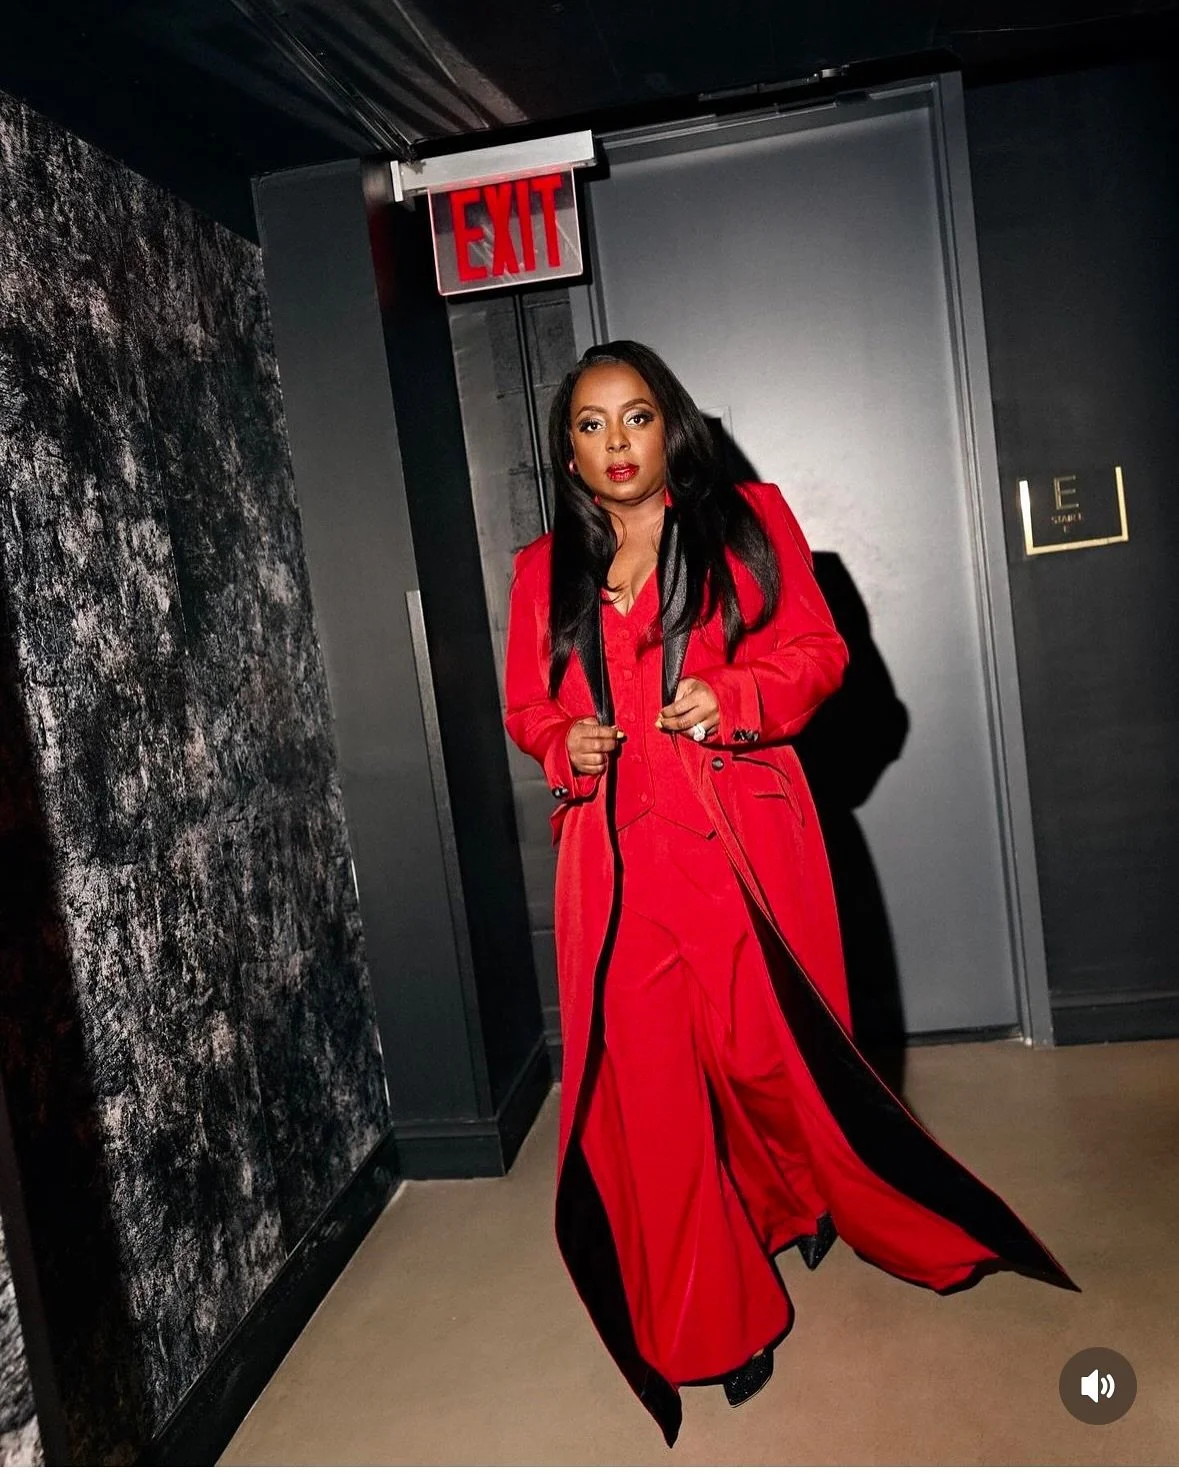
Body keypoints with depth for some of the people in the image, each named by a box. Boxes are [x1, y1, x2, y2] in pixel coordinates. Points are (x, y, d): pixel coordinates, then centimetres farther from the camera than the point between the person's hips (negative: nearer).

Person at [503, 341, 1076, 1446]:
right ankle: (712, 1321, 24)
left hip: (742, 836, -2)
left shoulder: (748, 523, 5)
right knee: (644, 1085, 3)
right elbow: (526, 707, 14)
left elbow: (818, 652, 3)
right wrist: (565, 747, -7)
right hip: (618, 856, 2)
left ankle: (815, 1195, 43)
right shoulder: (543, 570, 11)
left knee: (770, 1052, 5)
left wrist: (734, 699, -14)